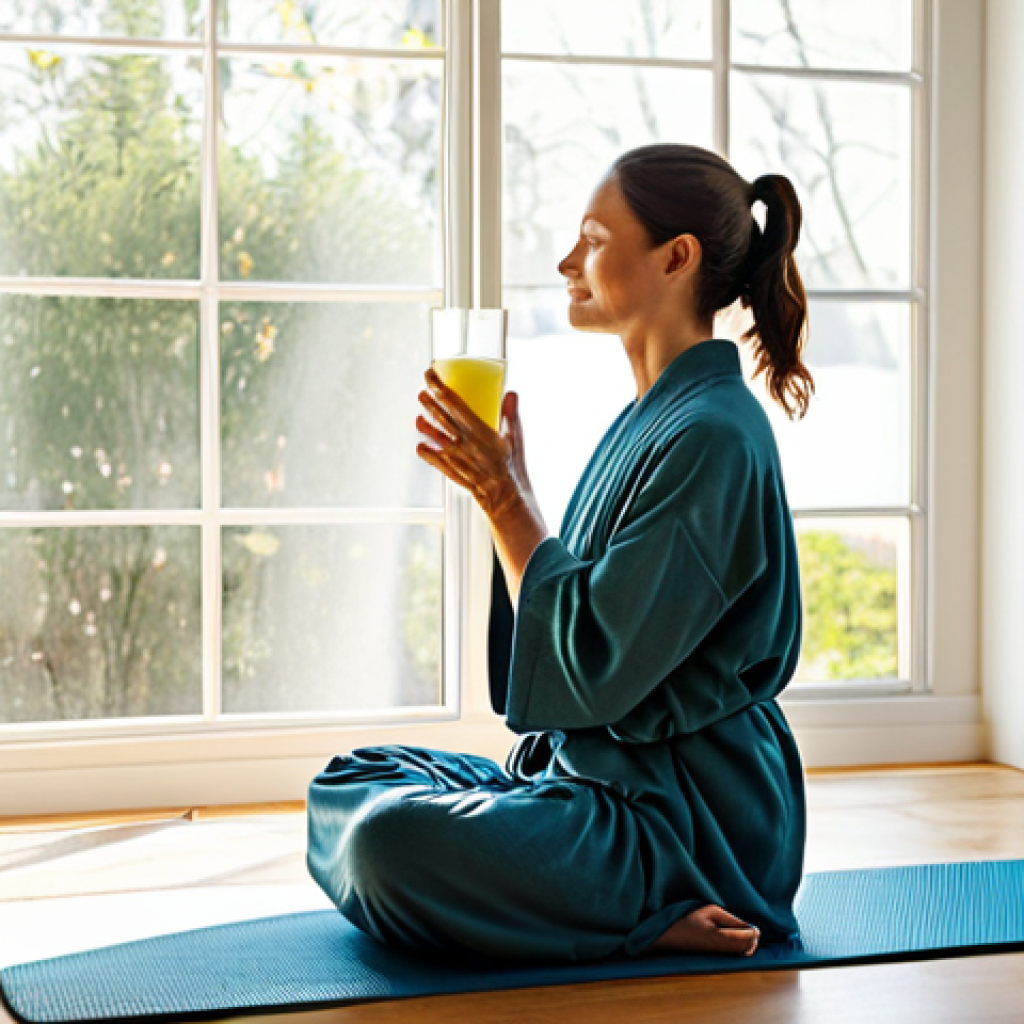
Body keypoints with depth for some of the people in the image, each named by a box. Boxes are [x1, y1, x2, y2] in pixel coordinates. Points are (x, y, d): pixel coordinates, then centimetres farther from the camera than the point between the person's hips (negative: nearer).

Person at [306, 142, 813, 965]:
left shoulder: (711, 436, -19)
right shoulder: (650, 417, 12)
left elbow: (595, 665, -21)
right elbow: (591, 614, 15)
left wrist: (506, 497, -14)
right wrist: (504, 487, 4)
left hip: (691, 821, -10)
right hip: (598, 772, 10)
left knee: (391, 842, -29)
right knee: (349, 784, 11)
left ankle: (644, 918, -11)